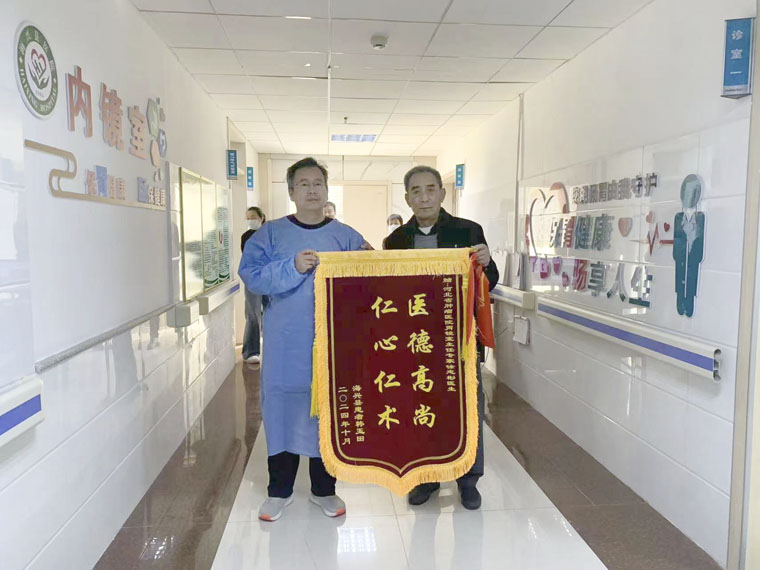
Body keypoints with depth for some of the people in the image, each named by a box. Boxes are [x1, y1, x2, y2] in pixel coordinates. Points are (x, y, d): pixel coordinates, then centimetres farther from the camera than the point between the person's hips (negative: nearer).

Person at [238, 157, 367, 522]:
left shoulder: (346, 237, 6)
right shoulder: (271, 233, 4)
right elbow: (251, 274, -7)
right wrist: (293, 268, -19)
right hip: (285, 344, 0)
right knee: (282, 409, 6)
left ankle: (323, 489, 27)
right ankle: (279, 490, 26)